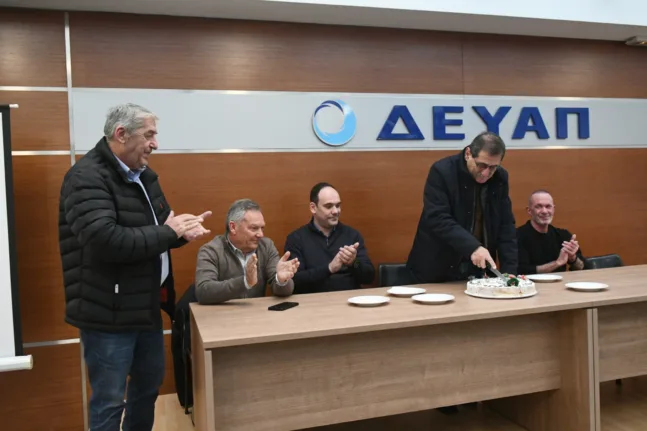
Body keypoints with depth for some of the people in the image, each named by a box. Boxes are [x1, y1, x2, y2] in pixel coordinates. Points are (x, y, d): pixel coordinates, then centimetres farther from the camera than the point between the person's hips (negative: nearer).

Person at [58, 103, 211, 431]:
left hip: (146, 305, 9)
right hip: (109, 313, -9)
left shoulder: (144, 176, 10)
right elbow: (105, 240, -32)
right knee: (109, 400, 5)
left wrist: (182, 229, -9)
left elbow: (158, 228, 15)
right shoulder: (87, 177, -18)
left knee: (149, 384, 22)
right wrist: (169, 232, -22)